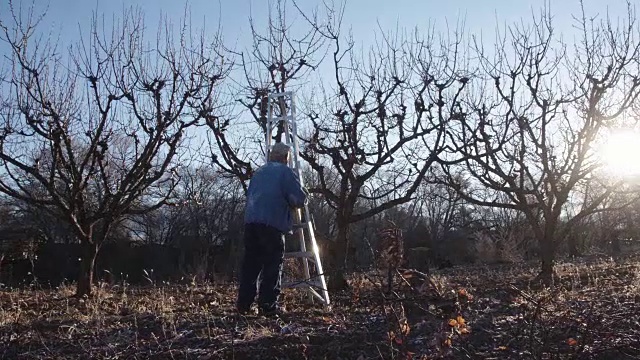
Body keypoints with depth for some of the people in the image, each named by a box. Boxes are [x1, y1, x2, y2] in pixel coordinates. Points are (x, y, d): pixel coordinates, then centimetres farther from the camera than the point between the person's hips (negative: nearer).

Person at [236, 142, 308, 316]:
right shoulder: (285, 171, 3)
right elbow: (300, 198, -5)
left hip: (250, 221, 6)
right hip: (272, 223, -6)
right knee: (273, 265, -1)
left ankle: (244, 304, 9)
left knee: (250, 263, 9)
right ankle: (268, 305, -4)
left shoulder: (258, 172, 24)